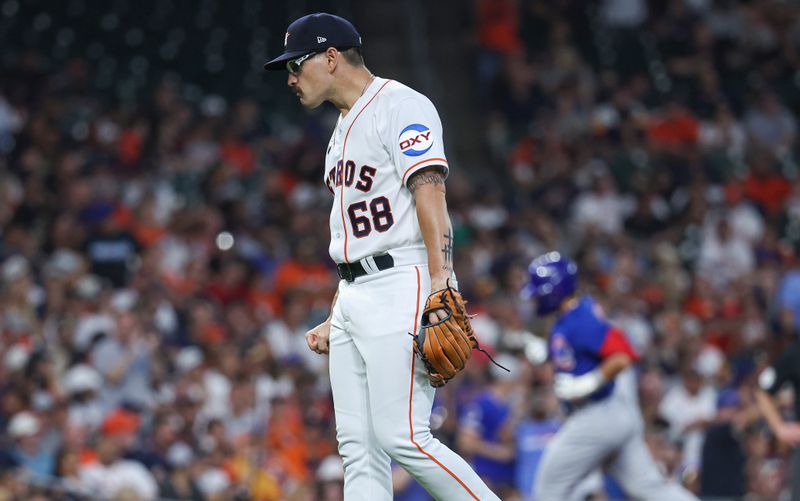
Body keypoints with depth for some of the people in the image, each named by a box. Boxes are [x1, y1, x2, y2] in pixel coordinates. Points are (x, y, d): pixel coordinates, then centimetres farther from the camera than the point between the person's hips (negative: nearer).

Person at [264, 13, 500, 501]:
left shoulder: (400, 105, -5)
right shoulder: (344, 129, 24)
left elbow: (430, 193, -17)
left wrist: (441, 288, -27)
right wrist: (333, 320, 20)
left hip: (402, 289, -10)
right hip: (354, 300, 10)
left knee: (403, 437, -16)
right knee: (359, 447, 2)